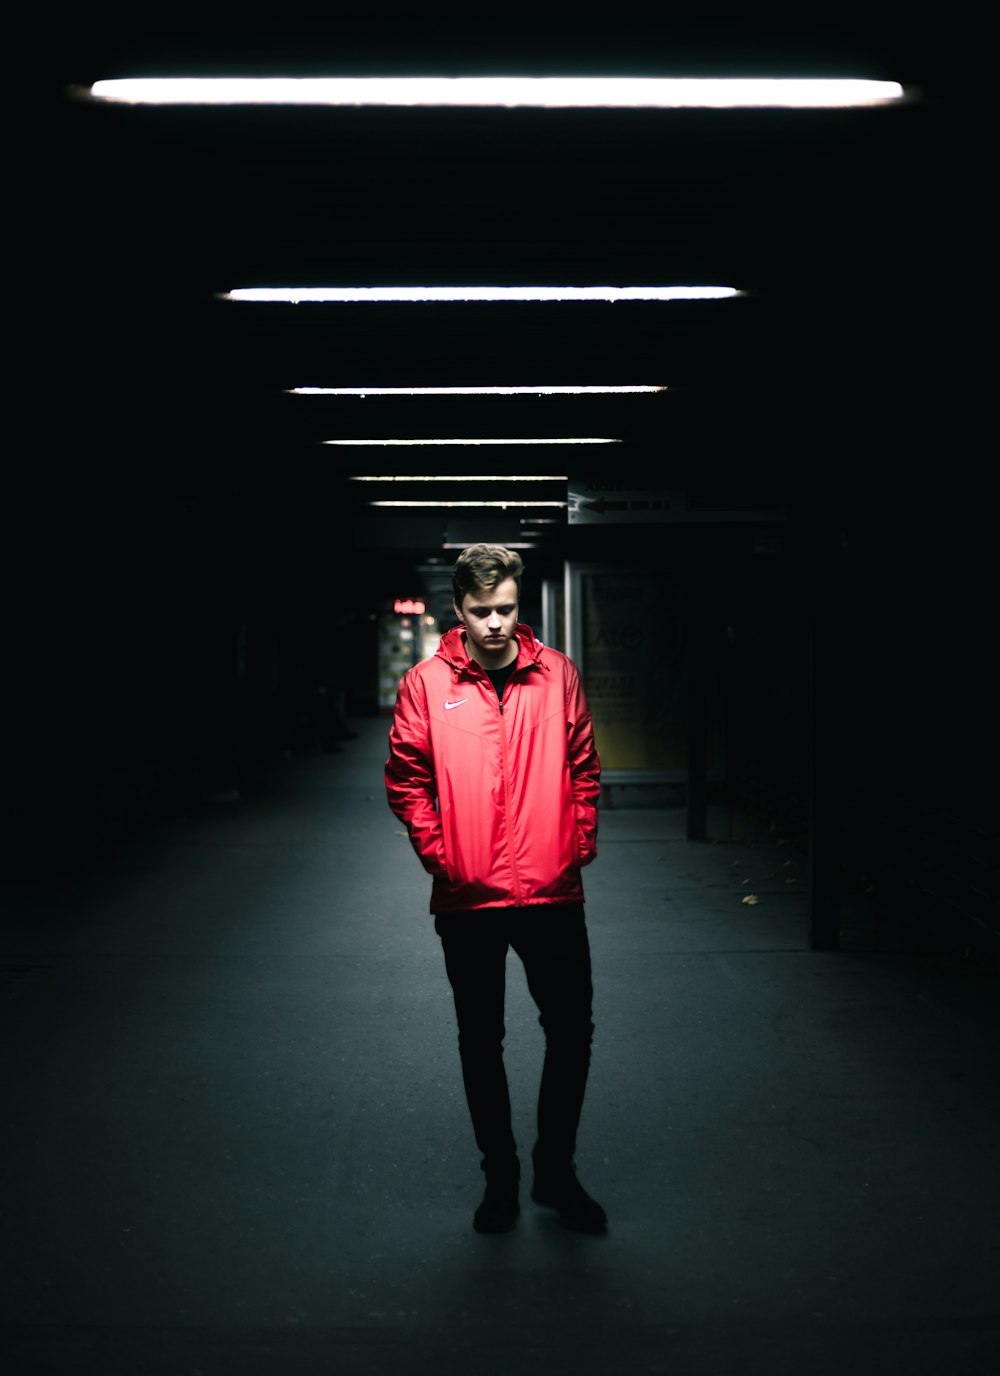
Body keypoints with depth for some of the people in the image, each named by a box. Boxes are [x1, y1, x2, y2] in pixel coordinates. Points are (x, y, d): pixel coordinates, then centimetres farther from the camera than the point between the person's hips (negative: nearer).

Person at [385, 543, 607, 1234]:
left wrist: (580, 842, 1)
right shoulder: (426, 683, -2)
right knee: (481, 1040, 10)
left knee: (573, 1031, 5)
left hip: (552, 892, 1)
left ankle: (556, 1169, 25)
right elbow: (406, 779, 2)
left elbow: (584, 768, 9)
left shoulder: (558, 675, 2)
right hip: (467, 899, -1)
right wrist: (438, 852, -5)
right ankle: (500, 1174, 27)